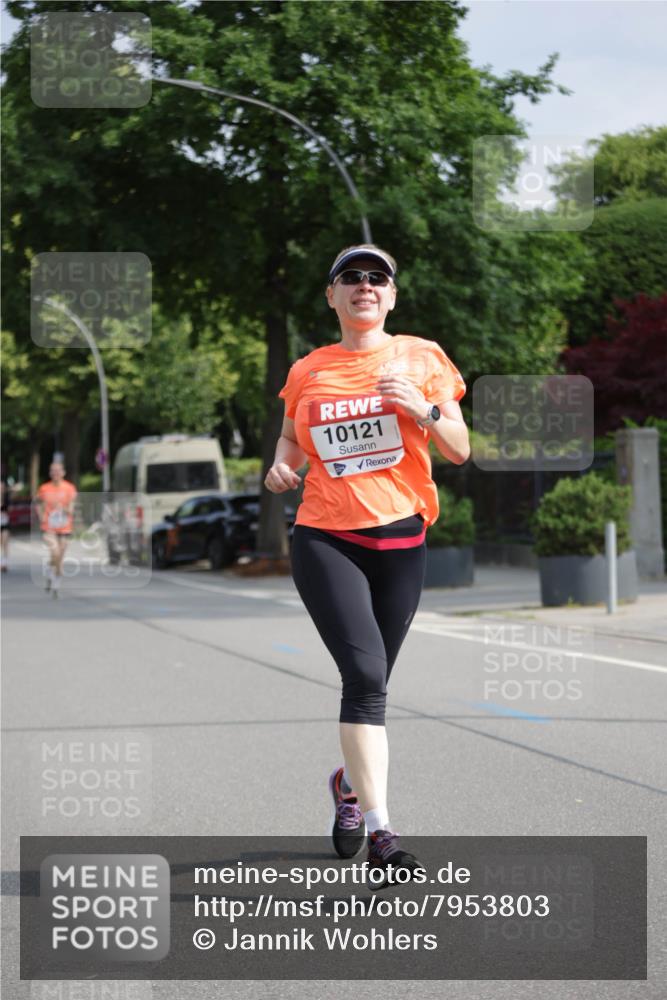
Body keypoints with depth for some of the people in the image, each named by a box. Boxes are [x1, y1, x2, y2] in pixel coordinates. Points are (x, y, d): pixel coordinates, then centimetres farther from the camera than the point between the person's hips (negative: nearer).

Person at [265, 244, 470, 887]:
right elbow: (292, 435, 25)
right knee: (364, 671, -19)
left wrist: (421, 408, -15)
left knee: (370, 684, 10)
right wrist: (282, 465, 2)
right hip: (325, 540, -1)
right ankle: (379, 829, -22)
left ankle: (350, 781, 41)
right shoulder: (307, 371, 8)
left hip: (400, 542, 1)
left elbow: (459, 451, 3)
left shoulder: (420, 357, 5)